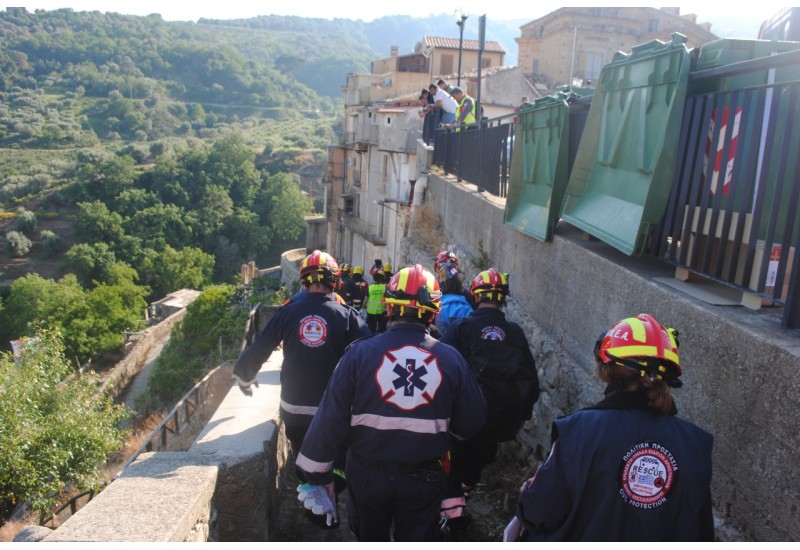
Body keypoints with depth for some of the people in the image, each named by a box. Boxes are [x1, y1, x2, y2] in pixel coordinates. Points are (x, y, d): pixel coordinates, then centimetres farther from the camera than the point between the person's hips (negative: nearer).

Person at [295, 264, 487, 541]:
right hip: (424, 476, 0)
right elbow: (473, 421, -3)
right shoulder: (450, 358, -12)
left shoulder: (361, 352, -17)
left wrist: (318, 473, -2)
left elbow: (331, 418, -14)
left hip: (369, 472, 0)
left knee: (371, 539, 26)